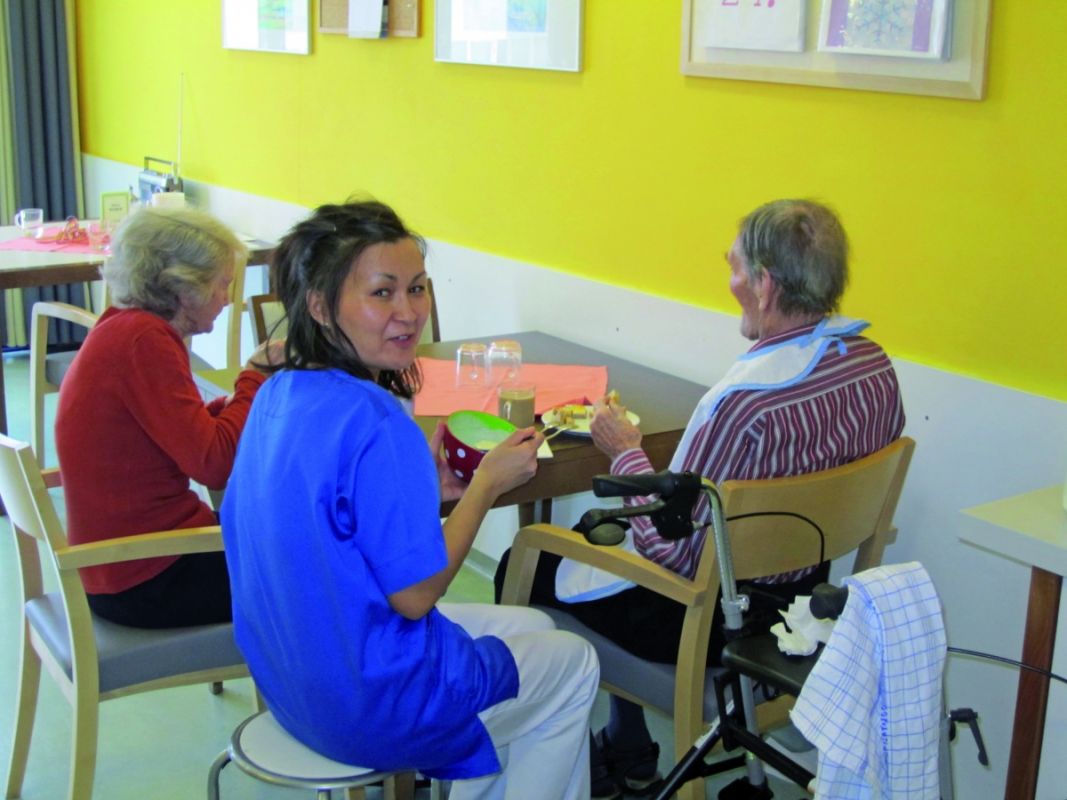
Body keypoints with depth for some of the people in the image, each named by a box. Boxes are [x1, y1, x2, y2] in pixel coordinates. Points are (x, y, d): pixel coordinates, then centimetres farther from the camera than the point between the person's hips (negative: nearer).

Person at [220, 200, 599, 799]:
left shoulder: (277, 397, -1)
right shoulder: (378, 423, -28)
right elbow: (414, 594, -23)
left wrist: (425, 491, 3)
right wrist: (489, 483, -13)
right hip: (369, 708, -8)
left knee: (533, 627, 27)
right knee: (574, 665, 16)